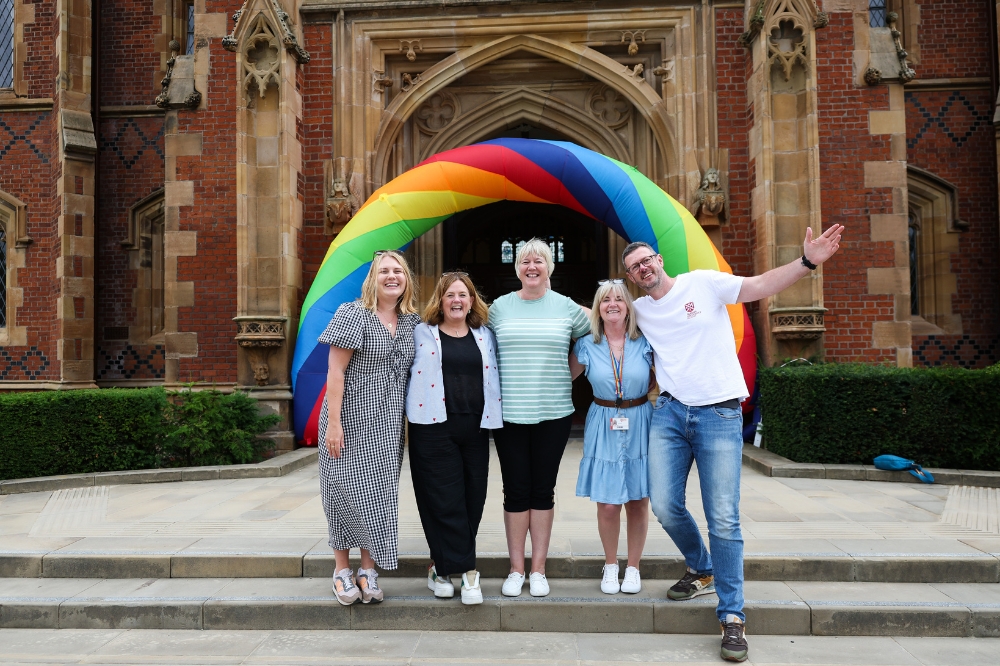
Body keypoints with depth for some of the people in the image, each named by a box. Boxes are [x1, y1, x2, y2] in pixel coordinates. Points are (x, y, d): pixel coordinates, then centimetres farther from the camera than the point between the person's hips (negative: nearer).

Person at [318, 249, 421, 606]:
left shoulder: (412, 322, 8)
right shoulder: (352, 315, -8)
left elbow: (414, 371, 16)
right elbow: (336, 371, -11)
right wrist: (333, 422, -16)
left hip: (388, 425, 5)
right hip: (351, 418, -5)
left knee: (380, 492, 6)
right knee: (348, 488, 0)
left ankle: (368, 569, 18)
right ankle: (342, 570, 16)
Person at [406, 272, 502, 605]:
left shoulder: (484, 336, 13)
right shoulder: (422, 333, 5)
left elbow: (494, 376, 17)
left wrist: (492, 416, 9)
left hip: (475, 427, 3)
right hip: (434, 426, -3)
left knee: (472, 500, 4)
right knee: (445, 500, -5)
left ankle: (443, 567, 19)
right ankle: (467, 570, 5)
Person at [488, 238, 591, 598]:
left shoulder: (566, 307, 3)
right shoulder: (500, 307, 4)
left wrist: (567, 378, 8)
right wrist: (494, 390, 5)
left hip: (553, 413, 0)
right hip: (509, 413, 0)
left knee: (543, 490, 6)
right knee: (516, 491, 4)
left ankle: (538, 569, 17)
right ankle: (516, 569, 15)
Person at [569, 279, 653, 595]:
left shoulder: (645, 342, -1)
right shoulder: (586, 346, 0)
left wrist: (647, 386, -6)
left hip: (639, 425, 0)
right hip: (604, 429, 0)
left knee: (638, 502, 6)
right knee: (607, 505, -1)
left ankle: (633, 567, 24)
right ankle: (610, 566, 21)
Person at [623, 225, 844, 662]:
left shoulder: (703, 283, 0)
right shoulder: (638, 310, 12)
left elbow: (761, 287, -9)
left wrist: (808, 261, -21)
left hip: (719, 415, -4)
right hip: (669, 413, 4)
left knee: (723, 520, -5)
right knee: (664, 505, 0)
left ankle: (732, 616, 6)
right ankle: (702, 571, 30)